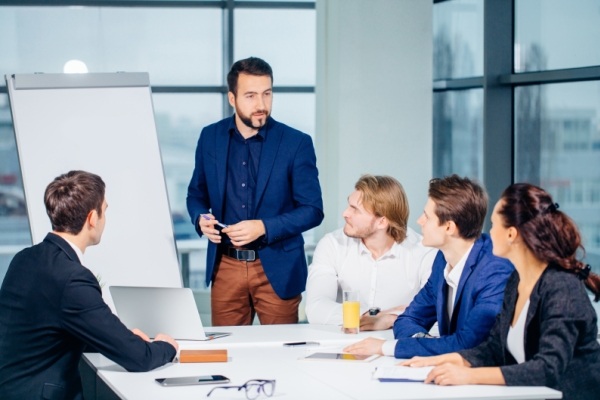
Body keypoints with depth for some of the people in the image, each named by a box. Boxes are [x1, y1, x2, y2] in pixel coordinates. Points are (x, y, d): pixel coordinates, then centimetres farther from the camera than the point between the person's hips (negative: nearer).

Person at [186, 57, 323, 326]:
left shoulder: (296, 143, -5)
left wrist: (263, 228, -18)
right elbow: (196, 194, 16)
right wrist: (201, 219, -7)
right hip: (225, 266, 2)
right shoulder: (210, 138, 5)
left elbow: (313, 210, -6)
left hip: (277, 270, -2)